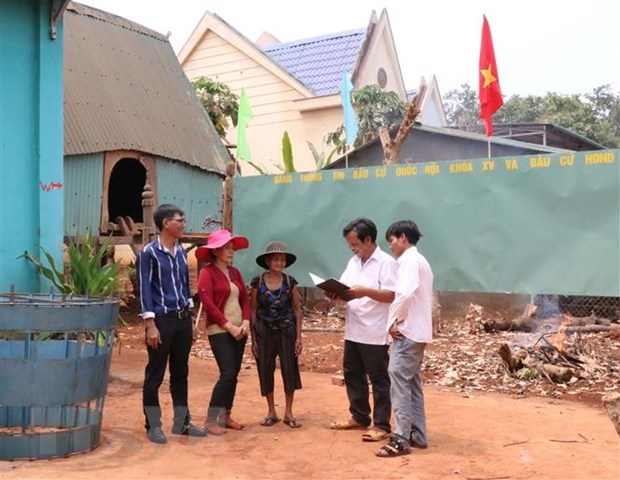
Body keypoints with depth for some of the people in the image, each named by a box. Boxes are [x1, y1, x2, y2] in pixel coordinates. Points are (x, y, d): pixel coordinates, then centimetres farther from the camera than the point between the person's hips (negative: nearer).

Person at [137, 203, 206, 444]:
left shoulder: (181, 252, 12)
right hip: (162, 320, -6)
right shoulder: (148, 253, -8)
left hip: (183, 319, 7)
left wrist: (191, 320, 15)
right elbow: (145, 290, -11)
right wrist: (150, 324, -16)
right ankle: (153, 426, 13)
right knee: (155, 375, 3)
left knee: (181, 373, 13)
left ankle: (181, 422, 22)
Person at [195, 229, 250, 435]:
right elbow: (208, 304, -14)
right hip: (219, 331, -7)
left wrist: (245, 322, -4)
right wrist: (229, 326, -15)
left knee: (234, 375, 8)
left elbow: (245, 299, 12)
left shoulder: (235, 272, 13)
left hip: (239, 330, 7)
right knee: (228, 374, -13)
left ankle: (225, 416, 19)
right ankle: (211, 419, -3)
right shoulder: (207, 272, -8)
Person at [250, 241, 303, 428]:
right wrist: (253, 339, -1)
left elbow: (297, 310, 4)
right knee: (265, 370, 6)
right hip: (264, 332, 0)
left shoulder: (290, 282, -1)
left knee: (289, 369, 2)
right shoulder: (258, 282, -3)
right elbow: (253, 311, 1)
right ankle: (271, 412, 21)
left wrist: (299, 337, -1)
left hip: (286, 331, 0)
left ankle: (288, 412, 17)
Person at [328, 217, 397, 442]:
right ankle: (359, 417, 29)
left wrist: (366, 291, -29)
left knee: (379, 379, 1)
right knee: (352, 374, 16)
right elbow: (345, 290, 14)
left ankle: (382, 425, 10)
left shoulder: (386, 263, -11)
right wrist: (336, 293, -8)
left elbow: (392, 295, -18)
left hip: (375, 333, -8)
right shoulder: (353, 262, 14)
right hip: (353, 330, 8)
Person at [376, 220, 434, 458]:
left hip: (407, 331, -10)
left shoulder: (409, 260, -11)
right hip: (418, 330, 10)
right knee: (413, 385, 13)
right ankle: (417, 435, 18)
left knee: (400, 384, -9)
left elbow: (405, 294, -25)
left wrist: (394, 321, -14)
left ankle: (401, 440, -7)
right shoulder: (420, 261, 20)